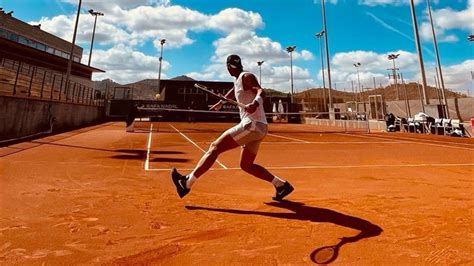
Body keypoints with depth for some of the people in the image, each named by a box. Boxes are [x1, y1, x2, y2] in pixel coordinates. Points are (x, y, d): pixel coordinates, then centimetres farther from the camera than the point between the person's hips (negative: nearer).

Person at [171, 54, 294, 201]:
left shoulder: (246, 76, -6)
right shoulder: (237, 79, 21)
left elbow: (261, 92, -24)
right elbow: (234, 90, 44)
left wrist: (255, 103, -45)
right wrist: (221, 102, 54)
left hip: (252, 125, -10)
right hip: (258, 127, 10)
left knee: (215, 147, -9)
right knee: (246, 165, 15)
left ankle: (187, 183, -5)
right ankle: (281, 184, 14)